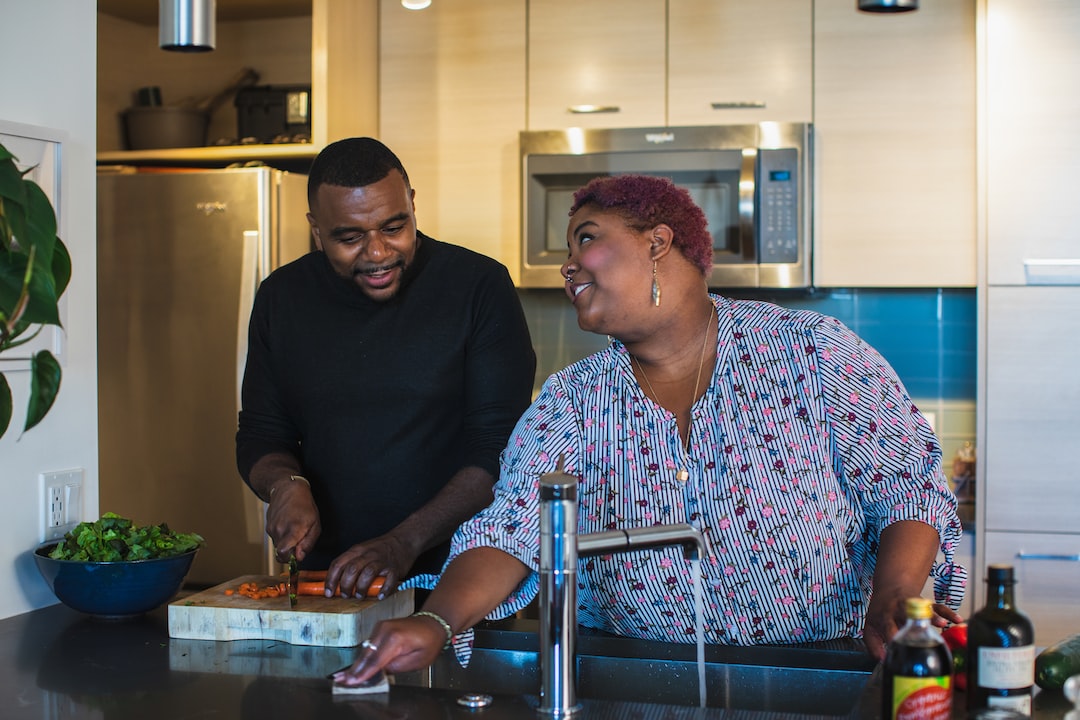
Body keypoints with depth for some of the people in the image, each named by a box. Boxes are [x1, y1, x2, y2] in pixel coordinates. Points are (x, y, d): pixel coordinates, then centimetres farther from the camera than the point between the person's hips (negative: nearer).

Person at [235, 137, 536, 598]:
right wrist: (286, 485, -6)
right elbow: (259, 435, 16)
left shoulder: (479, 287, -3)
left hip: (457, 578, -3)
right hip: (324, 579, 3)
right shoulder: (282, 297, 9)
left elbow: (501, 448, -7)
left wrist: (405, 542, -17)